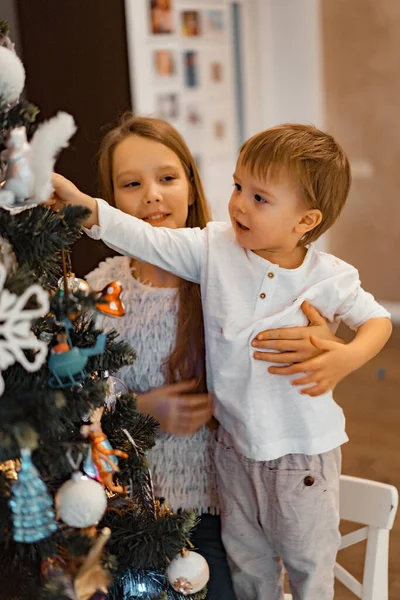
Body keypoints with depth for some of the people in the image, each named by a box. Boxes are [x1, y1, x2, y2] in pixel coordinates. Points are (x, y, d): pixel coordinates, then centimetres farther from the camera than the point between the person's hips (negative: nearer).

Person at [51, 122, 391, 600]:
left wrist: (350, 357, -19)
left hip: (304, 451, -2)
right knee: (246, 560, 23)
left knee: (308, 561, 17)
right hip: (236, 443, 2)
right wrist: (83, 205, -24)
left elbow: (376, 319, 1)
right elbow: (148, 241, -15)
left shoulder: (330, 278, -12)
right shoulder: (215, 249, -9)